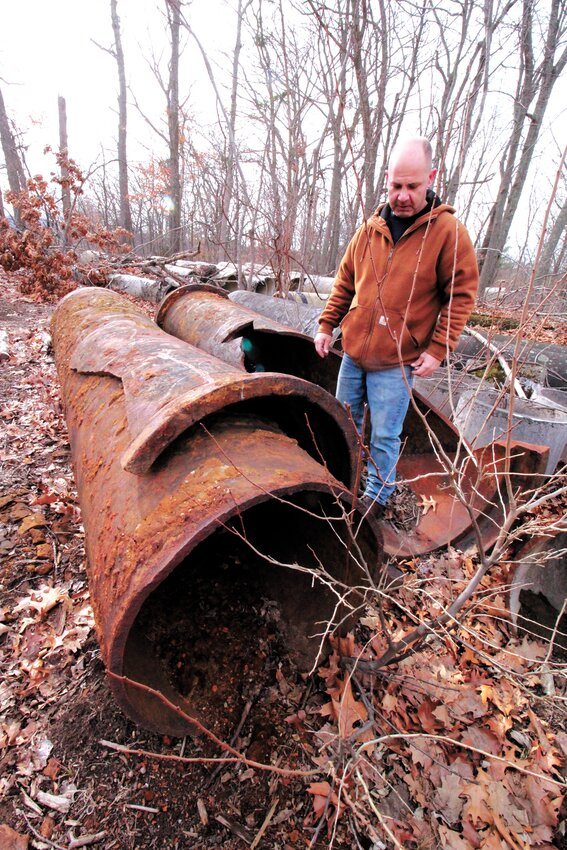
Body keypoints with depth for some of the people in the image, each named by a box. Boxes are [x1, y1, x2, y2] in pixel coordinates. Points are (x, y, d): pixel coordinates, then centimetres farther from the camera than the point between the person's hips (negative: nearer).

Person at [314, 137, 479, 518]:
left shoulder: (448, 232, -8)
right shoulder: (370, 228, 5)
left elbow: (461, 296, -7)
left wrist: (438, 349, -14)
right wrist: (326, 325, 8)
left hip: (396, 361, -5)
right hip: (353, 352, 6)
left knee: (384, 435, 2)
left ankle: (378, 495, 24)